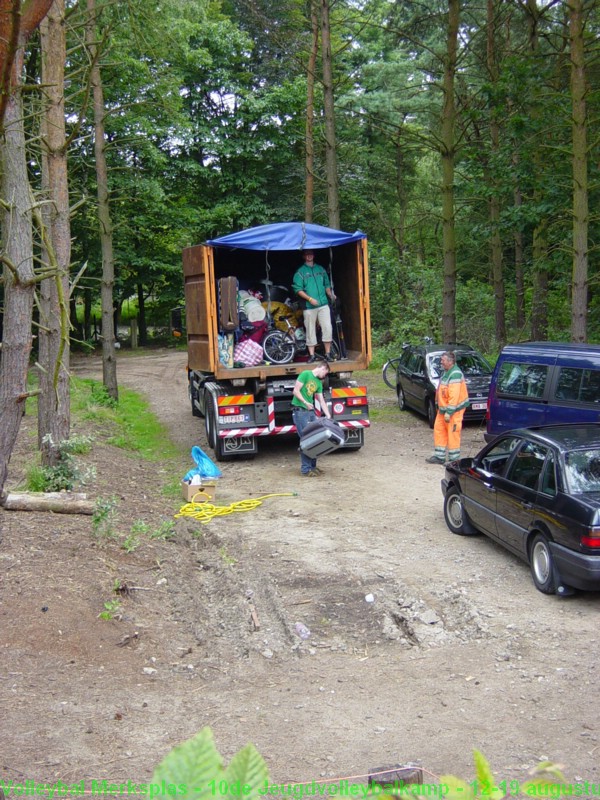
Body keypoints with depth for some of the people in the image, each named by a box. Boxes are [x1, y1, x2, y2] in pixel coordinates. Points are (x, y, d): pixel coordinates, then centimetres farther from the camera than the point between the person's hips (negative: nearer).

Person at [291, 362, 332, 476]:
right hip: (300, 411, -8)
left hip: (311, 411, 8)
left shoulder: (319, 383, 16)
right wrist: (305, 402, -21)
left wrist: (329, 416, 12)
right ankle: (306, 469, -4)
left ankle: (312, 466, 18)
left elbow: (322, 401, 18)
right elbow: (296, 391, -11)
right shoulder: (305, 374, -6)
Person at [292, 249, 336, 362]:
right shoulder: (300, 271, 2)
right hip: (309, 306, -2)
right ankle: (312, 355, 9)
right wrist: (310, 299, -14)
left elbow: (327, 285, 20)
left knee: (327, 328, -6)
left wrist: (331, 295, 2)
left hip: (323, 304, 3)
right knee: (310, 331, 1)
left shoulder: (321, 269, 14)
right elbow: (298, 289, -4)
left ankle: (328, 353, 2)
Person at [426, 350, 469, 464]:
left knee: (453, 433, -3)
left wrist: (449, 412, -26)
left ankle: (454, 459, 5)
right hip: (443, 408, 10)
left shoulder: (455, 374, -20)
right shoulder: (446, 372, 12)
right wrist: (440, 407, 19)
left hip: (454, 410, -10)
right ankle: (439, 456, 20)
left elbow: (454, 396, -25)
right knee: (439, 430, 12)